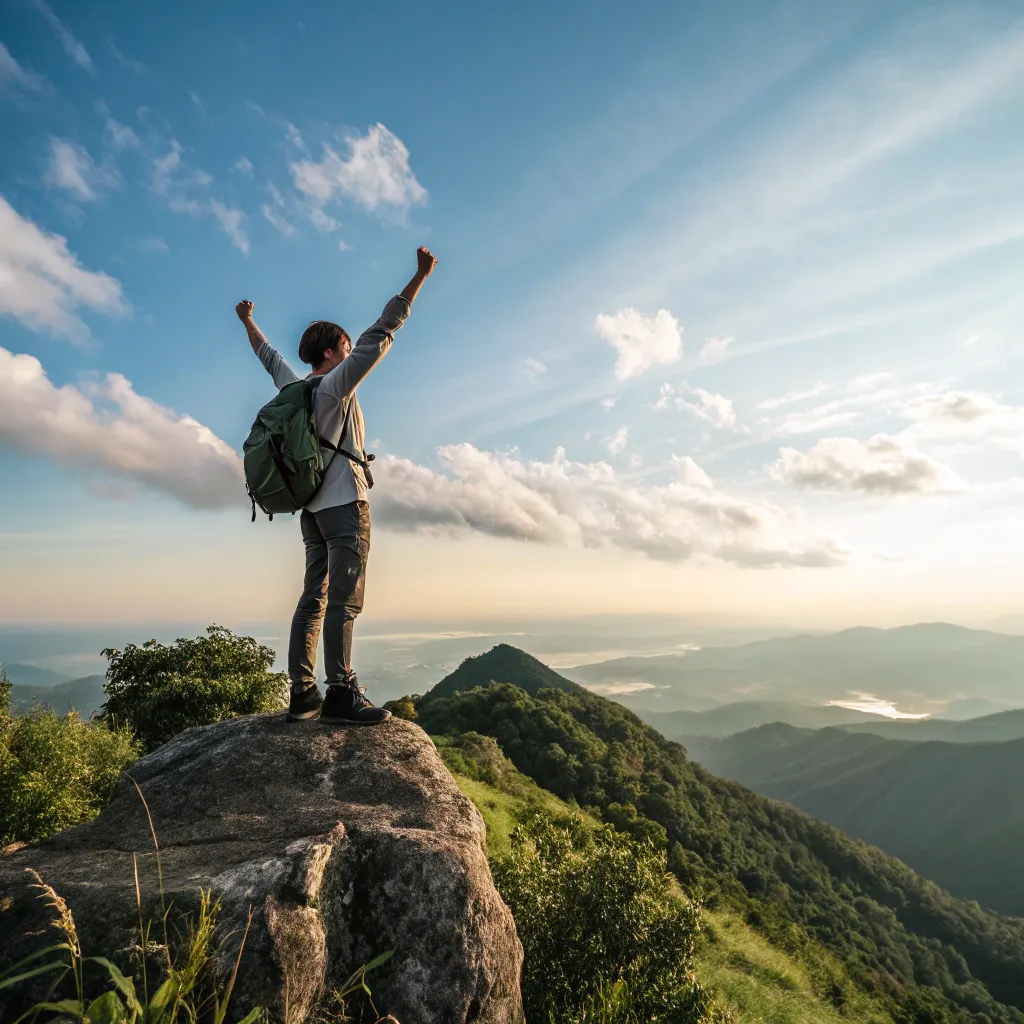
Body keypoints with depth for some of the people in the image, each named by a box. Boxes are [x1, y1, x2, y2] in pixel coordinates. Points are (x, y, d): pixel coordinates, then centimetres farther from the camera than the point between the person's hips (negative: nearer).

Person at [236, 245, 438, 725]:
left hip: (313, 507, 8)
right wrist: (419, 277, -8)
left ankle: (303, 694, 6)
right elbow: (380, 335, -9)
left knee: (313, 598, 6)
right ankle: (341, 693, -13)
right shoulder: (336, 383, -4)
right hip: (344, 503, -8)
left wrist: (248, 322, 51)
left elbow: (270, 357, 33)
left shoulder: (294, 387, 15)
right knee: (343, 599, -11)